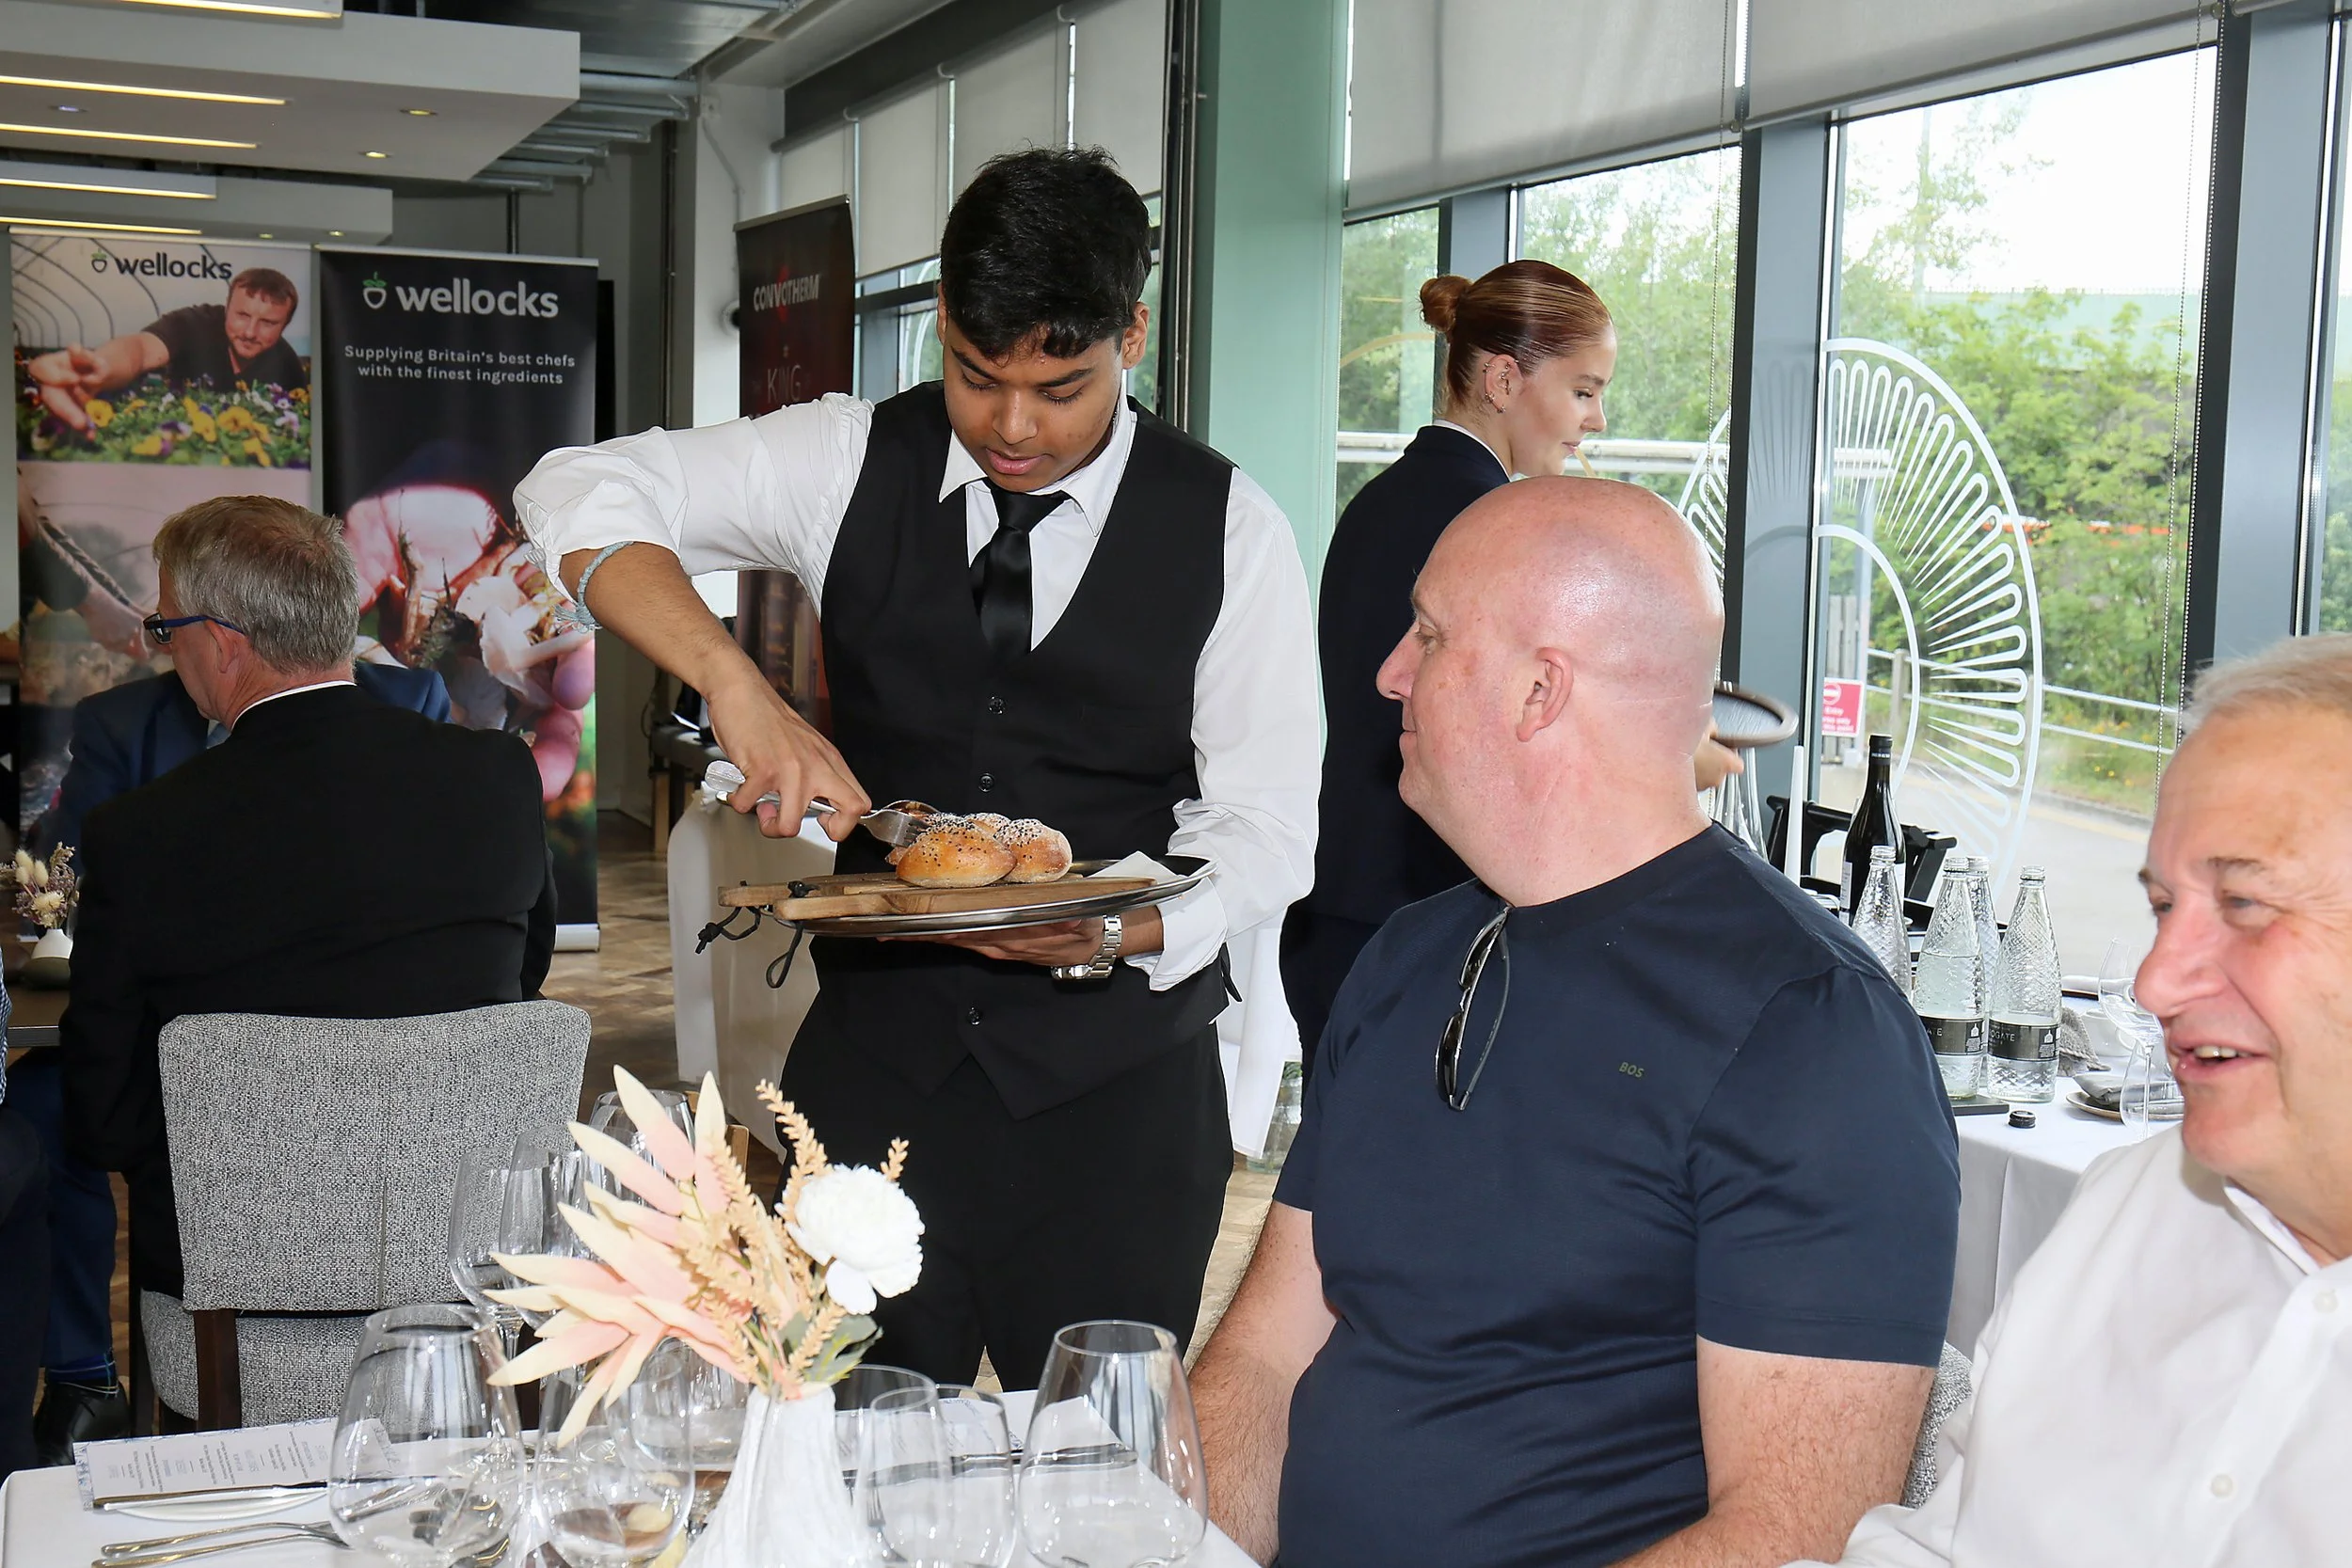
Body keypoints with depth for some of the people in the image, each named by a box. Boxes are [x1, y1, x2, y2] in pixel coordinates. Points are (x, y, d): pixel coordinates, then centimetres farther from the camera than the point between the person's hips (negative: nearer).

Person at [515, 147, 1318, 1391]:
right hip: (876, 1050, 1)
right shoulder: (855, 465, 0)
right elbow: (576, 495, -6)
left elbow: (1267, 826, -3)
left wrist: (1116, 936, -22)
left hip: (1118, 1076, -1)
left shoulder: (1227, 531, -4)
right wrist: (736, 686, -20)